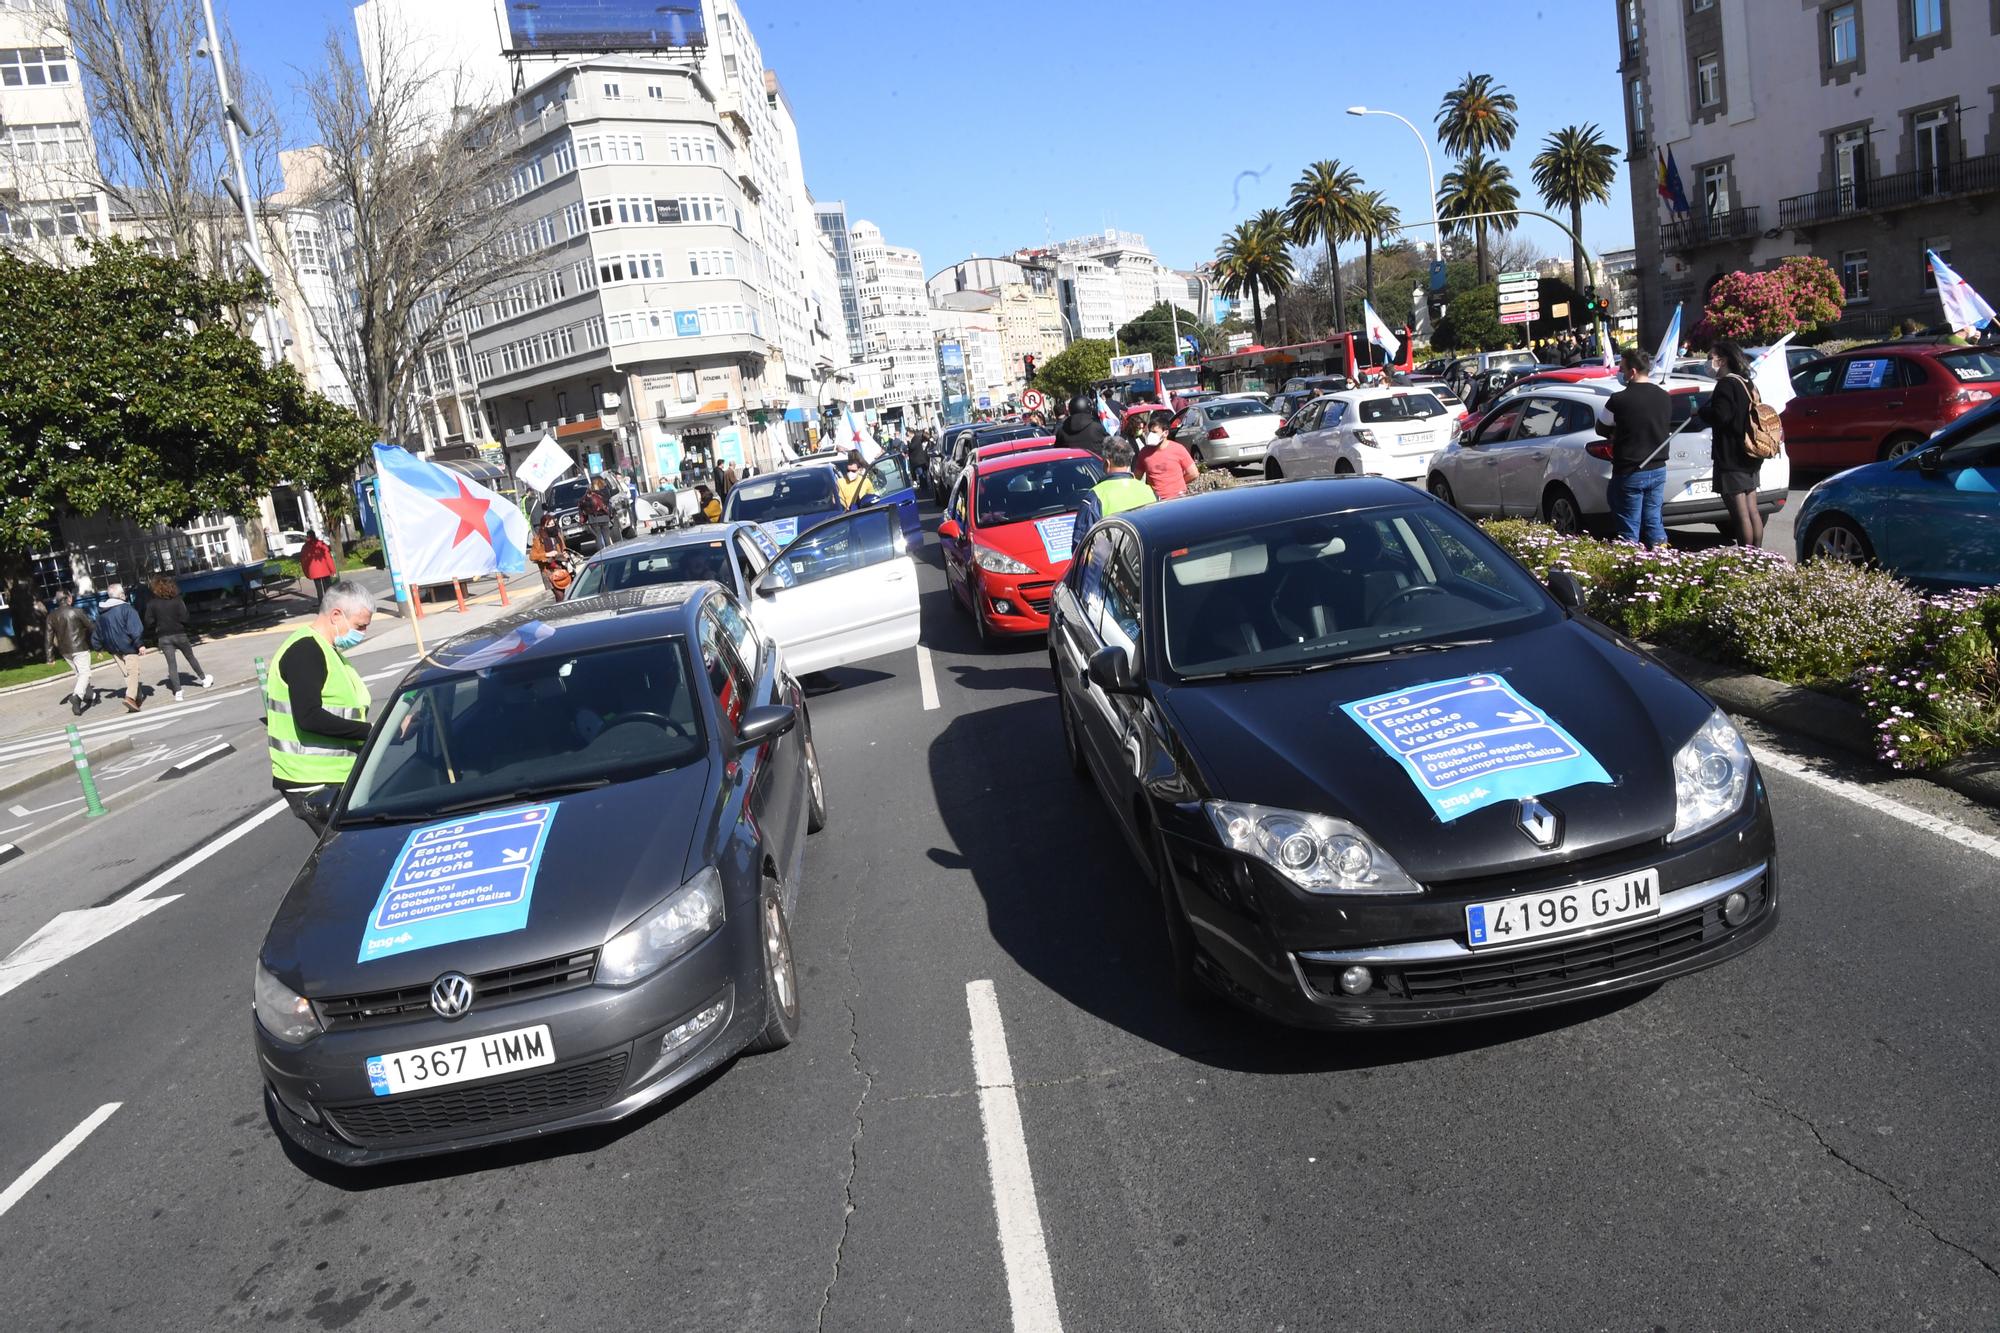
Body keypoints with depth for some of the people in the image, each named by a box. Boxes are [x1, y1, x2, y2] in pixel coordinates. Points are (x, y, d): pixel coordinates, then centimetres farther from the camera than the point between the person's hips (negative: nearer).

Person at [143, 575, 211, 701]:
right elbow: (184, 618, -12)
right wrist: (184, 629, 8)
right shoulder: (177, 601, -8)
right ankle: (203, 679, 34)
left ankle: (177, 692, -5)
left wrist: (155, 635, 8)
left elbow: (149, 623, -7)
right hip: (179, 634, 0)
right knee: (191, 658, 19)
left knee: (171, 664, 1)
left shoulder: (151, 604, -6)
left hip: (164, 637, 0)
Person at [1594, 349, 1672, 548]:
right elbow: (1667, 430, 12)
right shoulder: (1665, 397, 3)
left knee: (1630, 531, 2)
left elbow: (1601, 429, -3)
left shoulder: (1619, 400, -16)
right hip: (1658, 470, 6)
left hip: (1630, 473, -6)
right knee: (1654, 523, 14)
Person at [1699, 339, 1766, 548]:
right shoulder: (1747, 384, 16)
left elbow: (1720, 415, -24)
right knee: (1752, 511, 14)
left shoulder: (1727, 384, -14)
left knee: (1741, 513, -8)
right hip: (1749, 459, 10)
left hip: (1731, 459, -10)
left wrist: (1700, 411, -6)